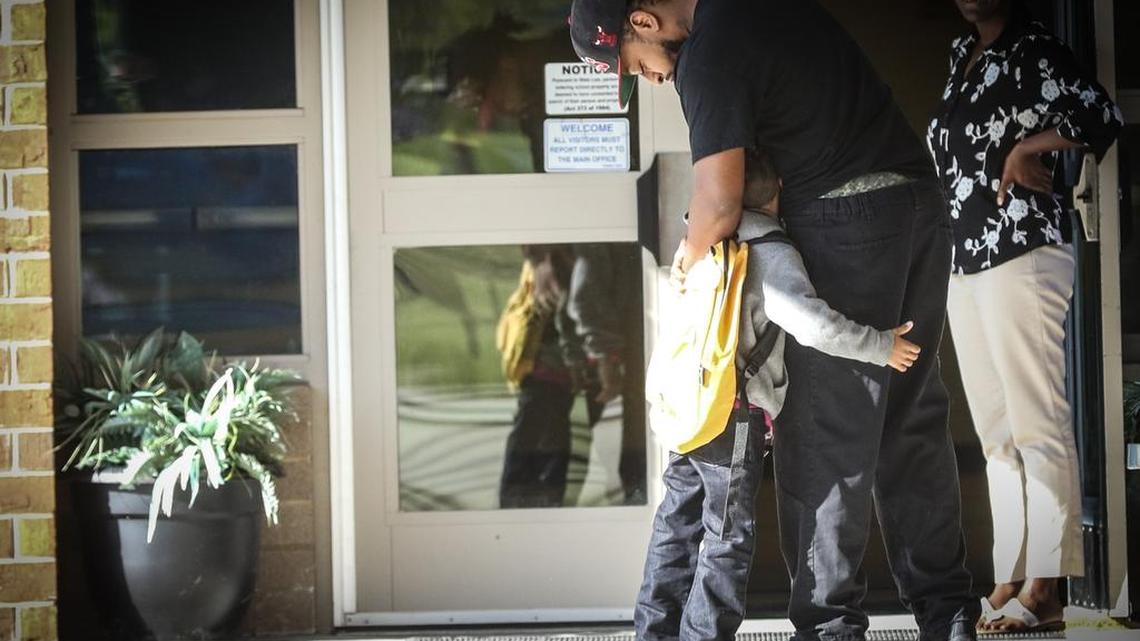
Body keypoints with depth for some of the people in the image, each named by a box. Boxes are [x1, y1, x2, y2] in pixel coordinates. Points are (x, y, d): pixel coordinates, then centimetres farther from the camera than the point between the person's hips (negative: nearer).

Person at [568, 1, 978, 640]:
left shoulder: (709, 56, -14)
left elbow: (720, 204, -15)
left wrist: (689, 254, 5)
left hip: (847, 219, -8)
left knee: (827, 439, -2)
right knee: (912, 422, 12)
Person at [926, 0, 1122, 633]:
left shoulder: (1032, 51, -6)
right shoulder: (964, 55, 17)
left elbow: (1101, 117, -20)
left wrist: (1025, 149, -10)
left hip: (1019, 251, -9)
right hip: (964, 259, 9)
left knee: (1036, 426, -10)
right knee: (996, 432, 8)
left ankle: (1044, 590, -13)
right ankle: (1009, 582, 10)